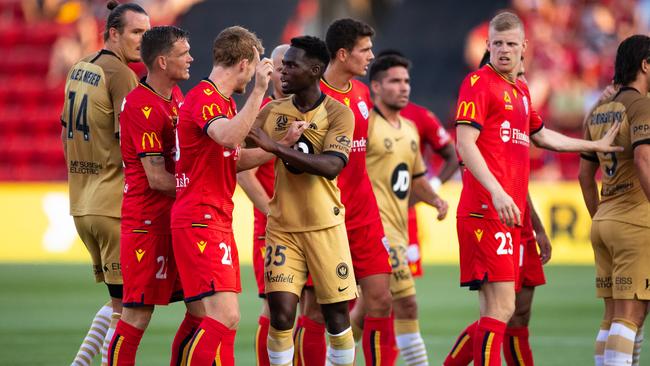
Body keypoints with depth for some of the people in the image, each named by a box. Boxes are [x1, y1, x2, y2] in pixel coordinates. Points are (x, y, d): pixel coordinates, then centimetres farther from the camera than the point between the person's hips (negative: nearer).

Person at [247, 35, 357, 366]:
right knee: (281, 312, -9)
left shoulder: (338, 114, -7)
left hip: (324, 227, -2)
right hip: (282, 226, 2)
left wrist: (276, 147, -29)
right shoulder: (273, 111, 4)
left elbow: (331, 166, -23)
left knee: (336, 315, 3)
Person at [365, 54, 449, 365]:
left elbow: (416, 177, 26)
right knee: (406, 302, -13)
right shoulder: (365, 124, -9)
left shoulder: (410, 129, 16)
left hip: (399, 227, 8)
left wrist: (434, 199, 8)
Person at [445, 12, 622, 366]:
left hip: (509, 213, 9)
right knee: (501, 308, -13)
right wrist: (496, 192, -25)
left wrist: (595, 145, 41)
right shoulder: (479, 83, -5)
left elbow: (540, 136, 37)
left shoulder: (520, 90, 20)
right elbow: (465, 143, -15)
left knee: (495, 312, 10)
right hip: (486, 211, -9)